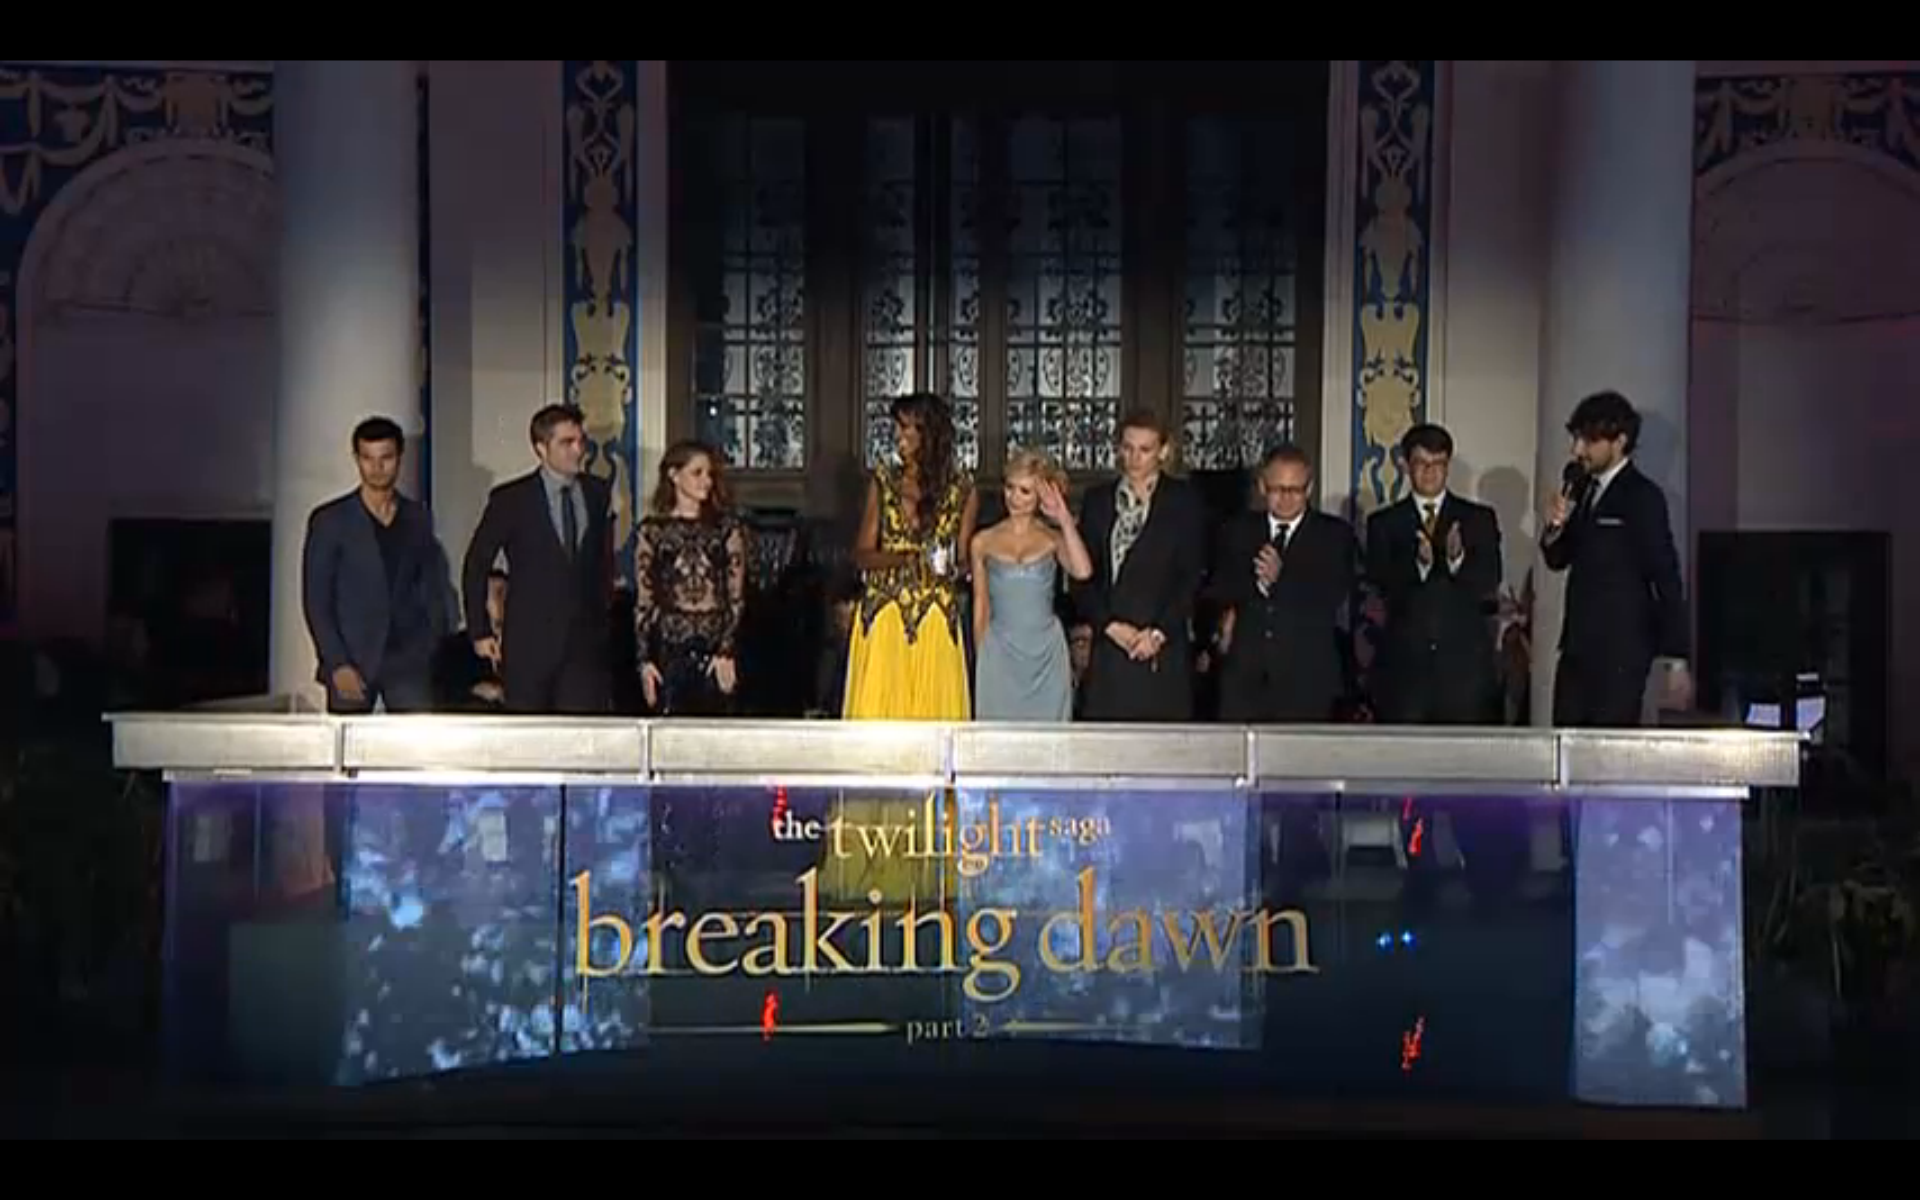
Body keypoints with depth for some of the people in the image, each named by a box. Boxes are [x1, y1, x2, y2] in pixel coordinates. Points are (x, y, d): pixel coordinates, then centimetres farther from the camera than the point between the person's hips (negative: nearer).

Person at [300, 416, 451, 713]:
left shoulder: (418, 519, 10)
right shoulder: (329, 521, 0)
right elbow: (315, 601, -2)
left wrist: (432, 642, 6)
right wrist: (337, 664, -10)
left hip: (409, 658, 2)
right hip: (351, 661, -2)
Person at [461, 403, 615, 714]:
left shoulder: (599, 494, 7)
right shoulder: (510, 499, -2)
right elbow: (476, 565, 4)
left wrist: (605, 619, 10)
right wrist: (480, 632, 2)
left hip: (586, 642, 2)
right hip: (529, 642, -2)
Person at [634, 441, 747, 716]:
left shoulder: (727, 528, 6)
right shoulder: (653, 530, 5)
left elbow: (736, 597, 3)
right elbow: (643, 600, 4)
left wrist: (727, 652, -7)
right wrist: (644, 659, -2)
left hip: (715, 645, 1)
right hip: (670, 647, 0)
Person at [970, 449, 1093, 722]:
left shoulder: (1053, 539, 3)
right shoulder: (984, 542, 6)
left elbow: (1082, 571, -18)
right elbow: (981, 606, 12)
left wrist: (1065, 520, -12)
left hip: (1045, 653, 0)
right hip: (1000, 655, 0)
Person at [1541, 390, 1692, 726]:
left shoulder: (1643, 496, -10)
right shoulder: (1582, 488, 10)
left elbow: (1666, 578, -10)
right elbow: (1558, 560, 18)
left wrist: (1675, 662, -11)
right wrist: (1555, 527, -5)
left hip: (1621, 651, -7)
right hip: (1578, 646, 7)